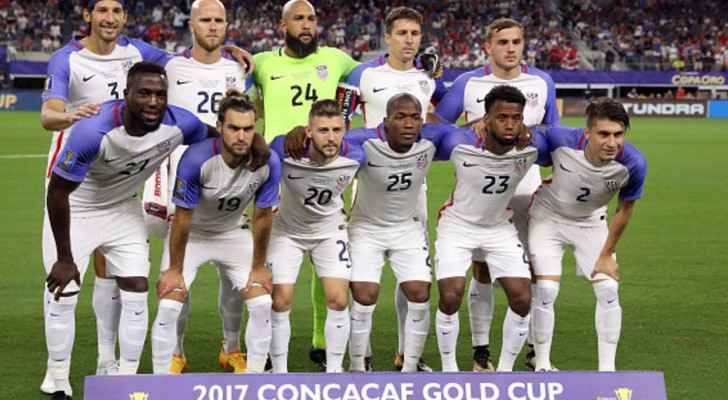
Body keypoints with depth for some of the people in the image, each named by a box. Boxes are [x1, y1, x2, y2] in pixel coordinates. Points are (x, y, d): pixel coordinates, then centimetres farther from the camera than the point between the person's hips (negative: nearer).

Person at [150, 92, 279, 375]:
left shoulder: (267, 163, -25)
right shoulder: (196, 158, -33)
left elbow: (262, 217, -10)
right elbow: (183, 217, -21)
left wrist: (259, 266, -2)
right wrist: (174, 269, -13)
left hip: (232, 234, 3)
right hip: (191, 234, -3)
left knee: (262, 304, -7)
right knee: (169, 306, -14)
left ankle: (255, 377, 9)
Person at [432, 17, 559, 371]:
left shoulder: (542, 83, 4)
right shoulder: (468, 83, -2)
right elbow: (434, 125, 2)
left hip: (527, 187, 2)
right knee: (482, 269, 1)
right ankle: (481, 351, 10)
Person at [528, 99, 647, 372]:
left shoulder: (633, 164, -29)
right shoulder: (561, 140, -34)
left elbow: (624, 210, -11)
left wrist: (606, 255, -5)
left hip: (591, 223, 2)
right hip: (548, 216, -2)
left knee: (608, 290, -7)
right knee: (546, 290, -10)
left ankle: (607, 370, 5)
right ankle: (542, 365, 7)